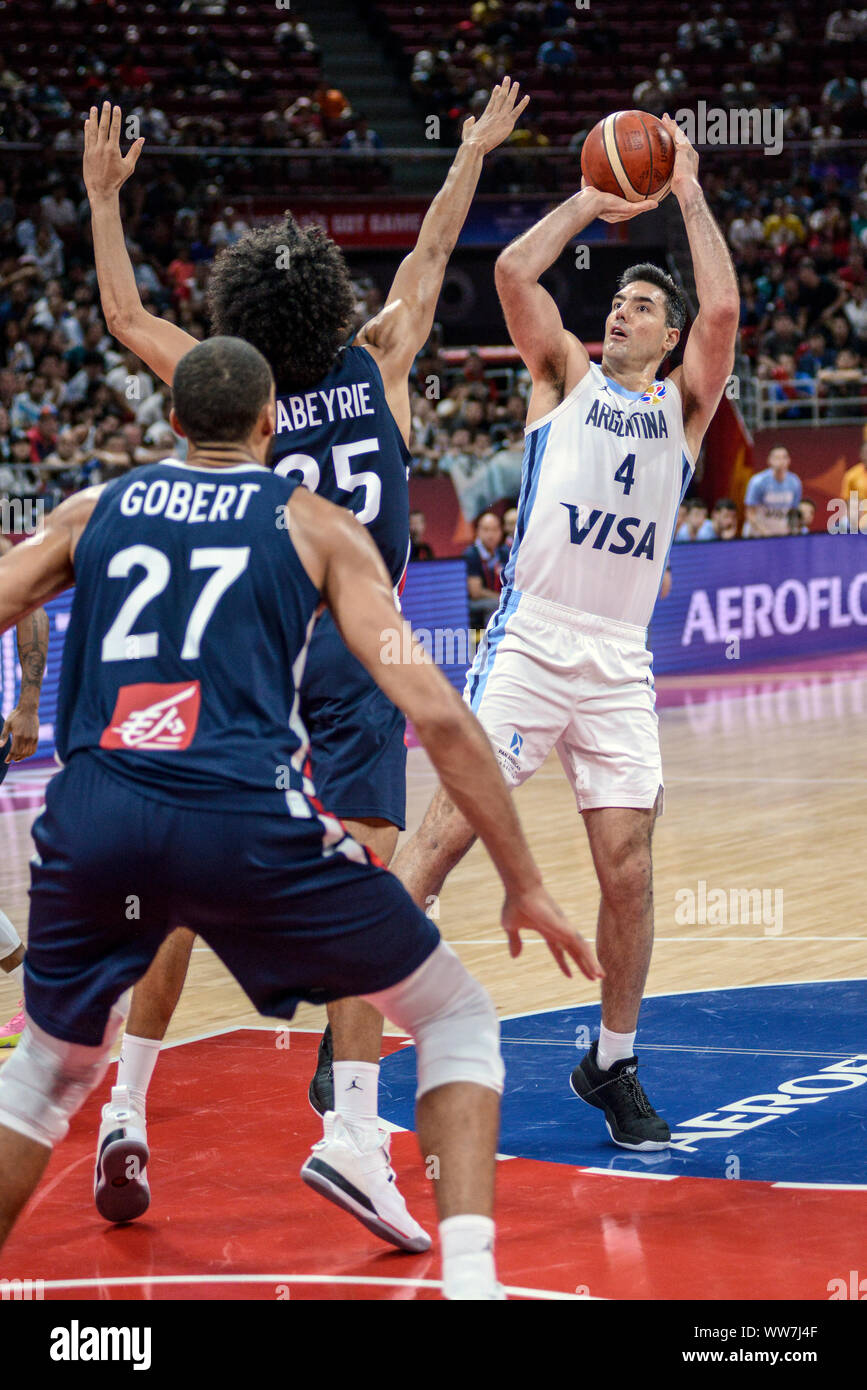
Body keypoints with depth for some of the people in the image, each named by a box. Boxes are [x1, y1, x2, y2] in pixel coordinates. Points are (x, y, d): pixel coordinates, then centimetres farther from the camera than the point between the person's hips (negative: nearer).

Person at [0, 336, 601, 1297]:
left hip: (91, 818, 3)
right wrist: (522, 884, 8)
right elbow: (435, 714, 3)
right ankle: (469, 1277, -1)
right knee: (458, 1020, 15)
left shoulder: (89, 513, 21)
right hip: (246, 818, -3)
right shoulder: (316, 525, 12)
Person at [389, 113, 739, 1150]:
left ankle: (612, 1065, 14)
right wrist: (591, 203, 4)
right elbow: (513, 271, -4)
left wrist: (690, 200, 0)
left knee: (628, 869, -2)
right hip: (528, 644, -2)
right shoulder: (565, 376, 11)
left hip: (620, 665, 2)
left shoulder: (684, 405, 13)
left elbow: (723, 310, -5)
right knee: (448, 828, -11)